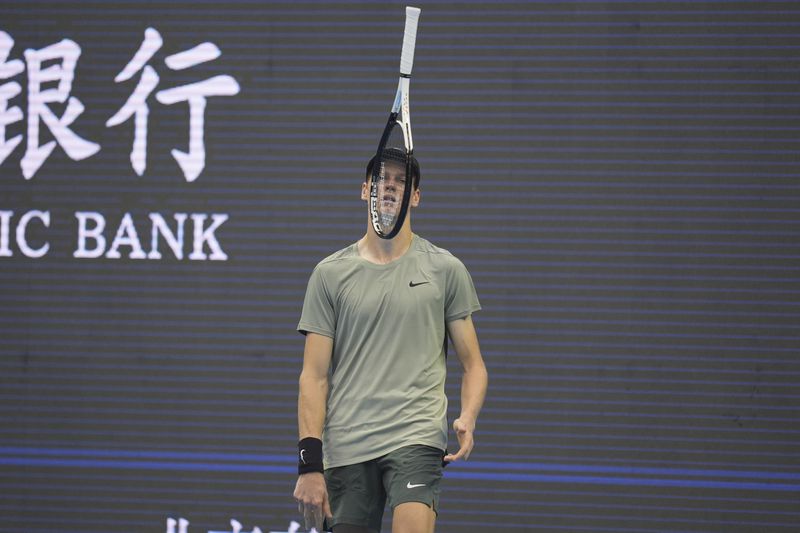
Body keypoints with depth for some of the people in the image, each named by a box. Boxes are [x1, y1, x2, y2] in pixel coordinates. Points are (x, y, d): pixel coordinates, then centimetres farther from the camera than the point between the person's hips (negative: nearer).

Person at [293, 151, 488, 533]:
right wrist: (309, 462, -5)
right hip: (346, 450, 2)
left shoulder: (445, 269, 9)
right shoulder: (331, 273, 9)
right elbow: (314, 376, 5)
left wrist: (467, 418, -10)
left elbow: (473, 364, 12)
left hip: (417, 439, -2)